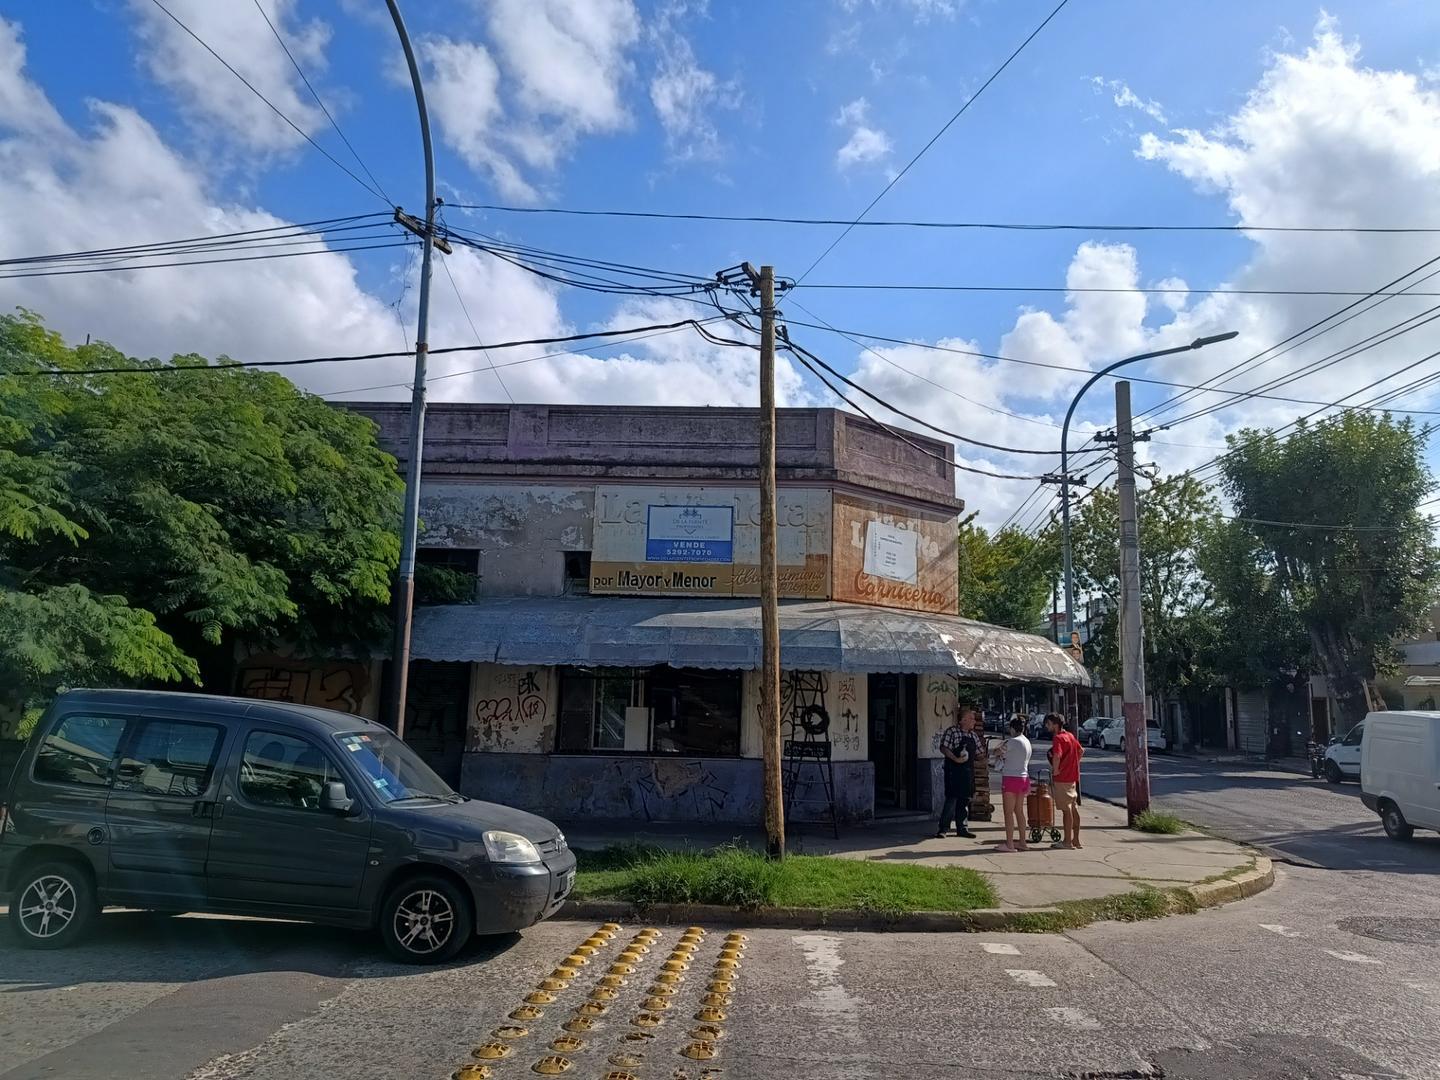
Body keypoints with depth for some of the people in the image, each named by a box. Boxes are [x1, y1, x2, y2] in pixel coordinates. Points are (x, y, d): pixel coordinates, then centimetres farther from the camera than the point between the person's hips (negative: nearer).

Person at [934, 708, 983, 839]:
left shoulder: (973, 735, 14)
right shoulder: (951, 731, -7)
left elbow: (977, 753, 19)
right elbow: (944, 748, -12)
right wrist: (956, 759, -24)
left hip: (968, 772, 7)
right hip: (954, 770, -7)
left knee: (965, 800, 10)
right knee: (952, 799, -9)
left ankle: (962, 828, 19)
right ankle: (942, 828, -2)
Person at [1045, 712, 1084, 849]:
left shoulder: (1058, 738, -16)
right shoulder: (1070, 736, 12)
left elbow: (1057, 756, -31)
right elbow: (1081, 751, 24)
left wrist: (1055, 770, -18)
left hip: (1062, 778, -9)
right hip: (1073, 776, 9)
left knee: (1066, 809, -4)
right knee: (1074, 808, 13)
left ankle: (1067, 841, 1)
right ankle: (1076, 839, 19)